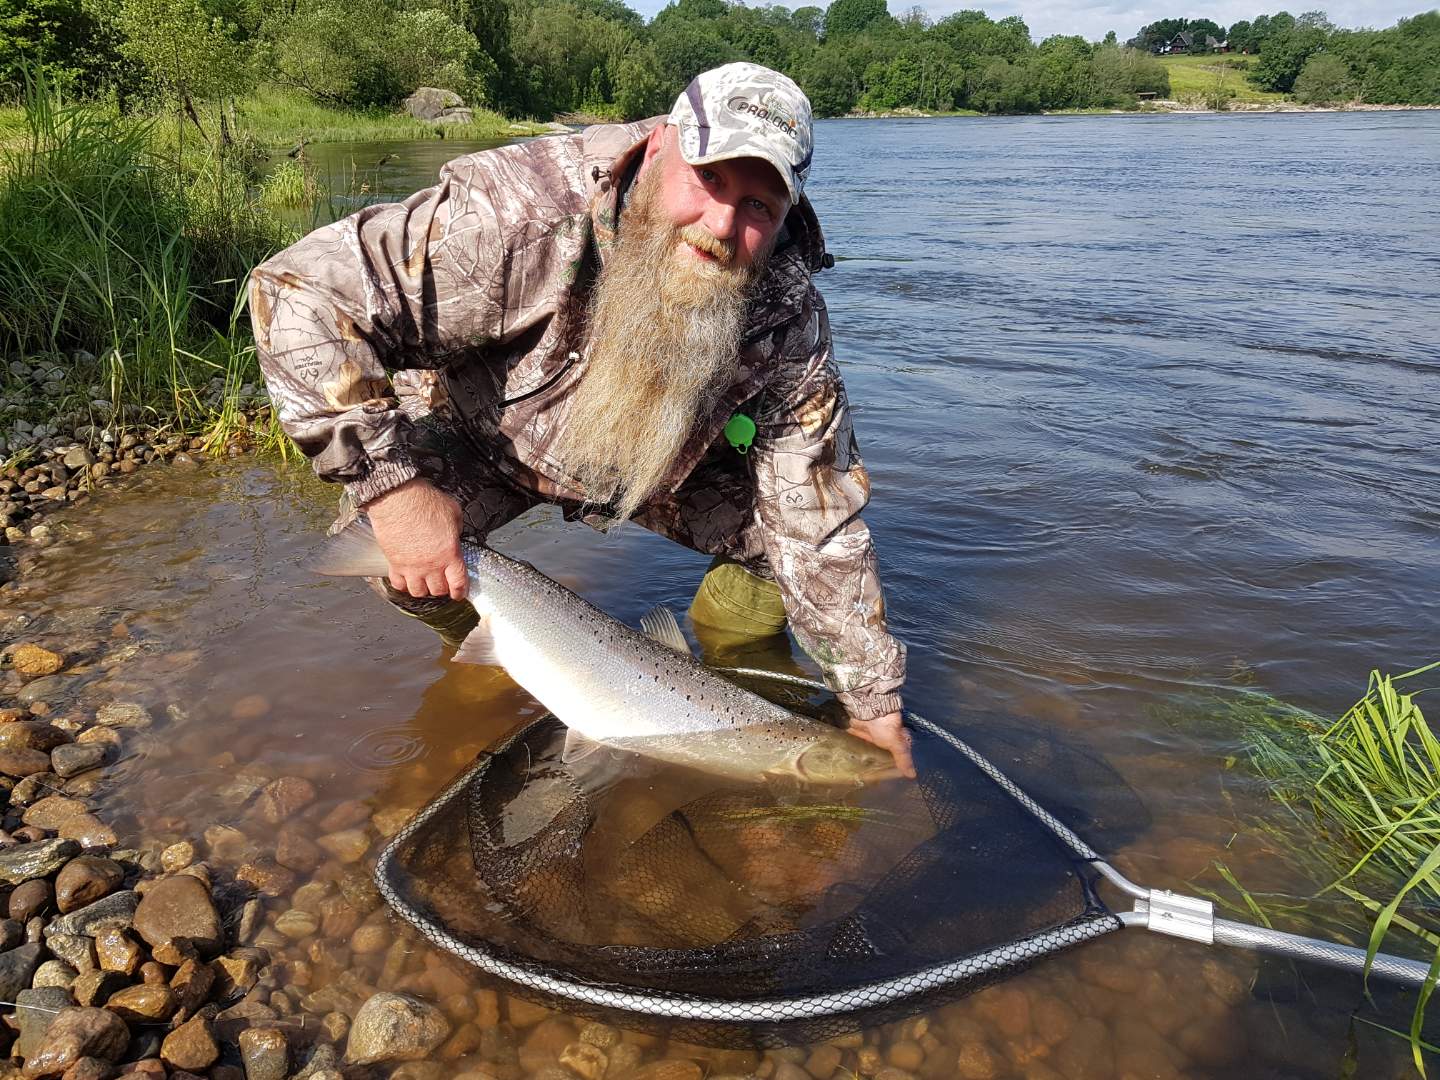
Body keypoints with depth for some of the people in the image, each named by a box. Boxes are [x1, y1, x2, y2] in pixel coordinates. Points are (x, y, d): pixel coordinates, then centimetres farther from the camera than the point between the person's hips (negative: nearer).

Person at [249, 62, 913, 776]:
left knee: (795, 512, -17)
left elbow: (820, 530, -21)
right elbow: (299, 290, -37)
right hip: (481, 437, -1)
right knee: (388, 543, -28)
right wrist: (390, 486, -43)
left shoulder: (788, 318, -27)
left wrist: (873, 709, -17)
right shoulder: (524, 211, -39)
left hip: (661, 468, 2)